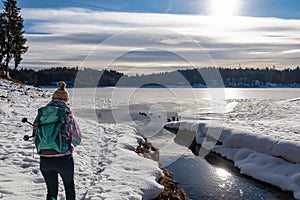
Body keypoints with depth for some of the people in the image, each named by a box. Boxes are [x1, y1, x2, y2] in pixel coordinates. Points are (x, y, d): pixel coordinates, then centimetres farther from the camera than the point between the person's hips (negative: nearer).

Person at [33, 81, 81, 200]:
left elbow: (35, 134, 5)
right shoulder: (67, 114, -10)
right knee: (69, 186, 23)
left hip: (44, 159, 3)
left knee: (51, 190, 19)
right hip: (63, 159, -3)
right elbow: (77, 140, -6)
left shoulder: (41, 113, 1)